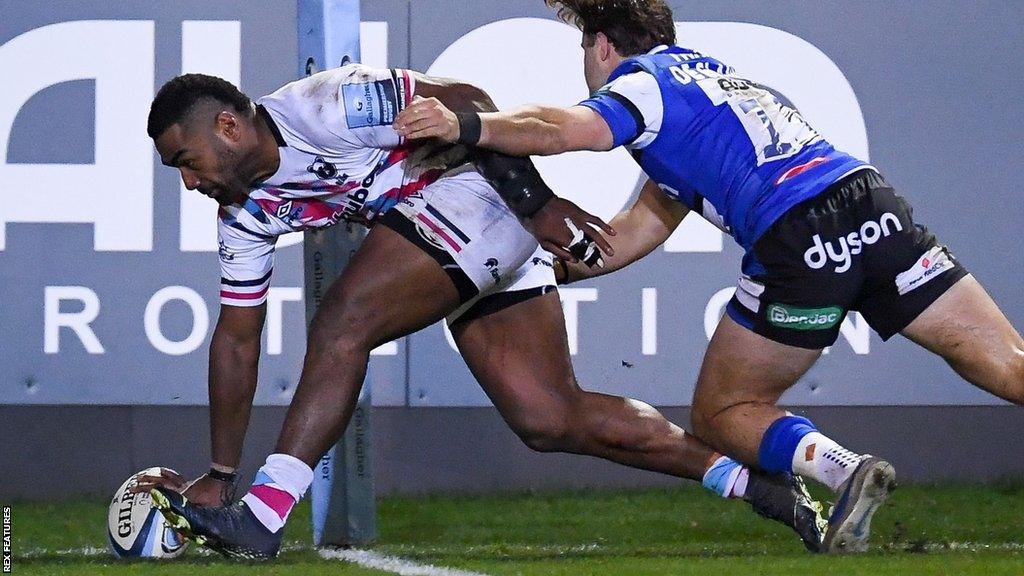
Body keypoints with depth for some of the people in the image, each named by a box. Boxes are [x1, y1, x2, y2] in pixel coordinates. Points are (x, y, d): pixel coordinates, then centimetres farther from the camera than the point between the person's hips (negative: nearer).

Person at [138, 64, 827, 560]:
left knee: (343, 323, -20)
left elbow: (466, 104, -19)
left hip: (484, 190, -9)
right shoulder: (246, 212, 7)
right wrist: (219, 473, 11)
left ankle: (263, 519, -21)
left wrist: (536, 201, -22)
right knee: (548, 421, 1)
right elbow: (237, 340, 12)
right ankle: (752, 482, 7)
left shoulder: (323, 108, -20)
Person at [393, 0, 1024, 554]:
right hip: (876, 207, 7)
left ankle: (842, 468, -15)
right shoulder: (708, 74, 33)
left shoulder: (645, 83, 9)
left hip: (798, 241, -7)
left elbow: (564, 129, -15)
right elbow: (641, 229, 33)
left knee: (723, 413, 10)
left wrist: (466, 126, -21)